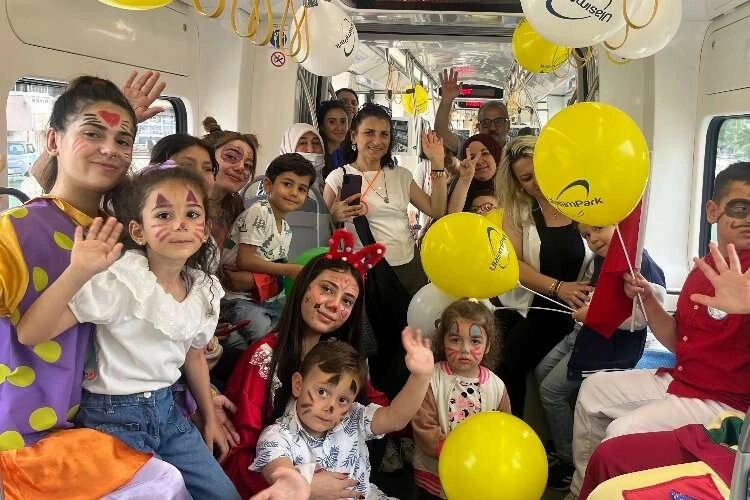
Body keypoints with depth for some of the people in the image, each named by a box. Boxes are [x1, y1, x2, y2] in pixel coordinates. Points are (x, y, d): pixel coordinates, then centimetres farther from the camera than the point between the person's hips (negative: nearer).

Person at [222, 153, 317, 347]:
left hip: (270, 297, 9)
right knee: (267, 336, -27)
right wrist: (290, 270, -15)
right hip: (240, 297, -8)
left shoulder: (286, 229, 12)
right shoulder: (259, 212, -13)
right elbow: (244, 260, -18)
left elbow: (276, 265, 13)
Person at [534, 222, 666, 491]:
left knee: (552, 390, -5)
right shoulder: (599, 259, 6)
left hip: (610, 345, -10)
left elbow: (642, 315, -29)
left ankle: (569, 461, 13)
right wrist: (585, 305, 5)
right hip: (586, 333, 10)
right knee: (542, 371, 16)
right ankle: (563, 438, 32)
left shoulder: (637, 261, -23)